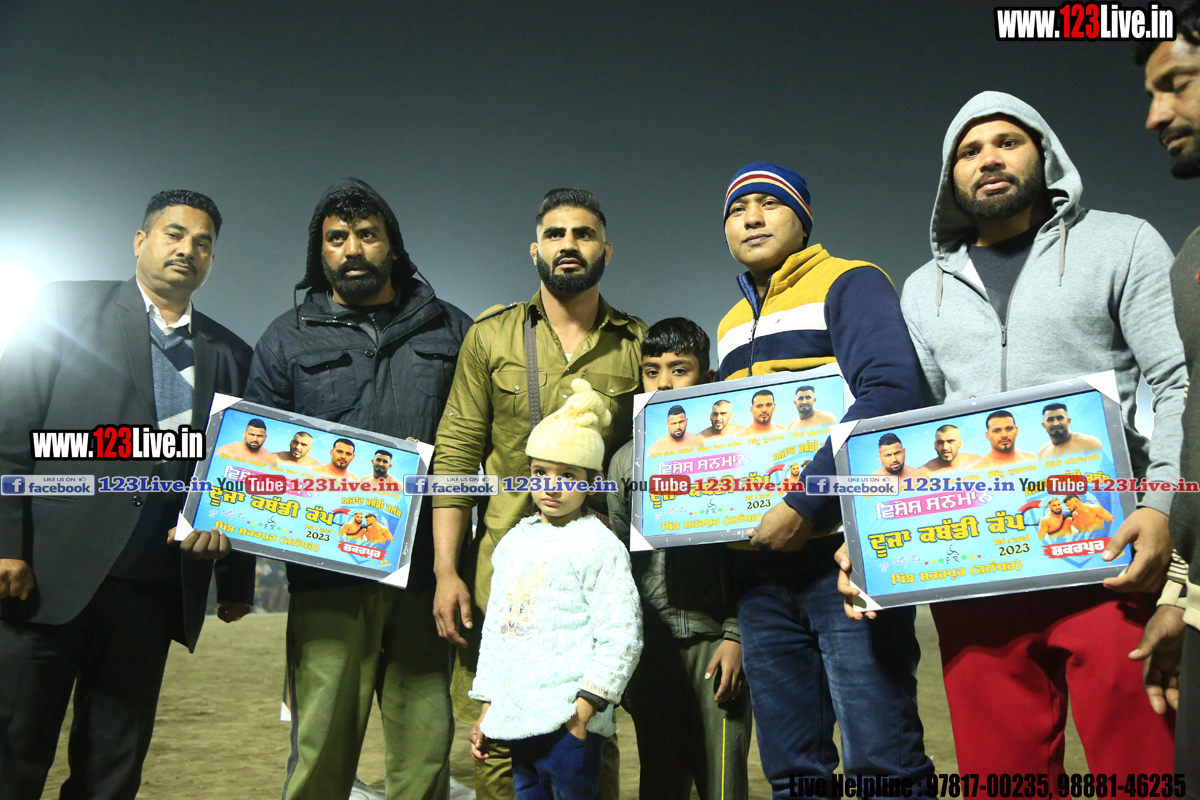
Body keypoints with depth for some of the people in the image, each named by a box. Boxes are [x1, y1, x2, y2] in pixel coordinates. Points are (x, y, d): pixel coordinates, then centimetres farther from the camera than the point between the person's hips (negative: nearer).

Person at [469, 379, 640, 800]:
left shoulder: (598, 545, -7)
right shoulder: (514, 542, 14)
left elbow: (621, 637, -12)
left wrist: (585, 707, -15)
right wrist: (486, 710, 20)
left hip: (568, 722, -6)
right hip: (517, 718, 7)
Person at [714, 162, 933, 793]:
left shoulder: (849, 283, 0)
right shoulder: (731, 326, 22)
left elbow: (892, 391, -17)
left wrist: (806, 505, -21)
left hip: (844, 551, -7)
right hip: (760, 561, 7)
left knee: (879, 760, -5)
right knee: (790, 768, 12)